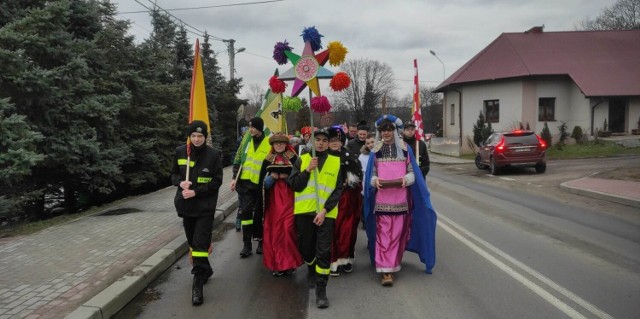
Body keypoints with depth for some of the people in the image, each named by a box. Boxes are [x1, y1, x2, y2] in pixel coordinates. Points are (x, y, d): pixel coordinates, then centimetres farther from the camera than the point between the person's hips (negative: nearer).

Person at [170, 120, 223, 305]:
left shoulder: (214, 155, -7)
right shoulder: (180, 152, 3)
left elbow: (217, 181, -7)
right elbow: (173, 174, 12)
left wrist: (196, 191, -17)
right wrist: (181, 182, -10)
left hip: (205, 206, -4)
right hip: (186, 205, 4)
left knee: (200, 243, -9)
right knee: (192, 242, 15)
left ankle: (197, 284, -5)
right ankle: (205, 270, 36)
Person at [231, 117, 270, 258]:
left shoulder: (269, 143, -4)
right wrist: (234, 178, 3)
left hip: (261, 184, -2)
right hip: (246, 182, 2)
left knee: (260, 213, 9)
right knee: (246, 211, -3)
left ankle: (260, 241, 23)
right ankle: (247, 244, 2)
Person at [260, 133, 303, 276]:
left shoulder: (293, 158, 3)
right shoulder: (268, 160, 9)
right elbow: (262, 180, 10)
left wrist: (287, 177, -11)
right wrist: (271, 177, -8)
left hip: (288, 197, -2)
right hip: (273, 198, 2)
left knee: (288, 228, -11)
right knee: (273, 230, -1)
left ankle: (289, 262, 1)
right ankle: (275, 263, 10)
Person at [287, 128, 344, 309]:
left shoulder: (336, 162, 3)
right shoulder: (302, 160, 5)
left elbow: (338, 190, -2)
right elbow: (294, 185, -3)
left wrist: (324, 210, -12)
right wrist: (308, 170, -15)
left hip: (326, 213, -1)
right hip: (304, 211, 1)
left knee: (324, 251, -5)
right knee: (306, 248, 13)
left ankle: (321, 290, 4)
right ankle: (311, 270, 45)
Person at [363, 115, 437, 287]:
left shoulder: (404, 148, 6)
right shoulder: (376, 150, 7)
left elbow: (412, 171, 7)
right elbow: (371, 173, 10)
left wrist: (406, 179, -13)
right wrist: (375, 180, -11)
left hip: (400, 198, 1)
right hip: (382, 199, 0)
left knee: (397, 233, 4)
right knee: (383, 233, -6)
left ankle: (392, 264, 20)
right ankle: (386, 270, -5)